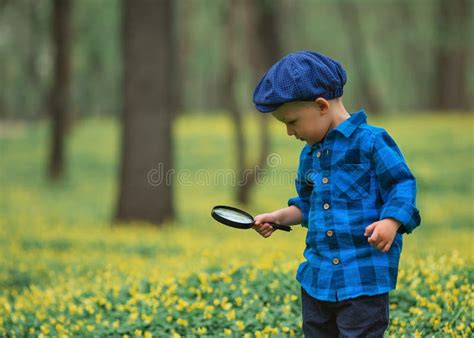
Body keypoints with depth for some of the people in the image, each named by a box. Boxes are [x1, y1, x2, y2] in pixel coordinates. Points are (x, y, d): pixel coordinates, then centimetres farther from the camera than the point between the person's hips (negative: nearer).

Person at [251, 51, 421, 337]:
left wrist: (391, 222, -26)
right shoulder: (310, 154, 14)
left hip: (364, 279, -8)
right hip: (317, 277, 8)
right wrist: (278, 218, 14)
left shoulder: (370, 141, -10)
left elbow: (402, 187, -11)